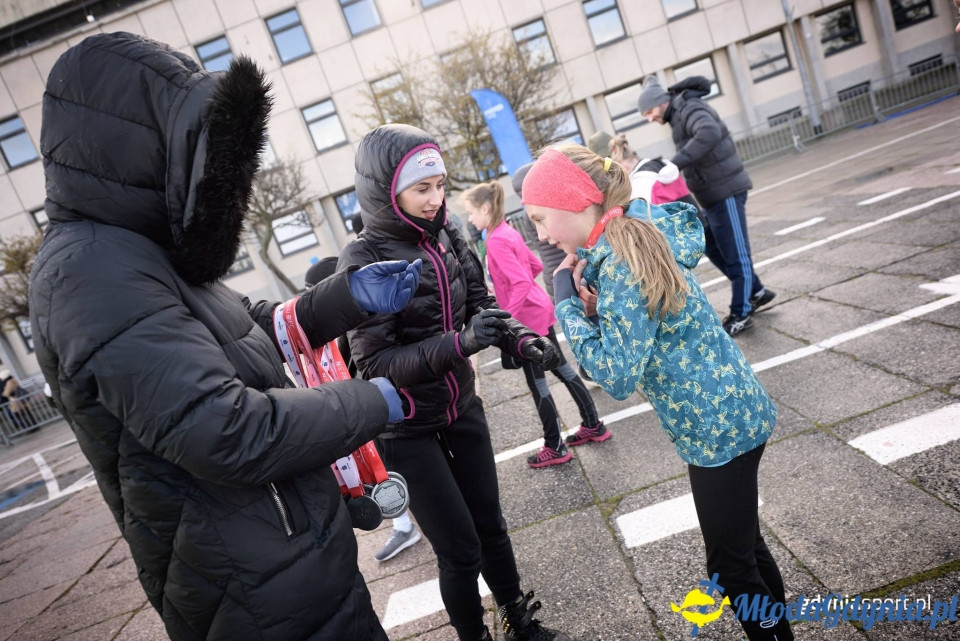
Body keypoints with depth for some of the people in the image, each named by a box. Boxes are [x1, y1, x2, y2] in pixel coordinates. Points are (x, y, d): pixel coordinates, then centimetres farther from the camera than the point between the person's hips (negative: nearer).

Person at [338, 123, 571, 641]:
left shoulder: (446, 238, -5)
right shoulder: (363, 261, -18)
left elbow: (482, 306, 4)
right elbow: (373, 363, -22)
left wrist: (522, 341, -15)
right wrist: (458, 344, -33)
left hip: (461, 409, 5)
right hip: (407, 430, -5)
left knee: (490, 524, 18)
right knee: (459, 548, 5)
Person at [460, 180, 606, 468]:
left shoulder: (496, 241, -20)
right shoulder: (510, 232, 7)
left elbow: (521, 283, -27)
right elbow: (536, 266, 18)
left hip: (527, 318, -9)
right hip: (540, 310, 9)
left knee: (537, 383, 3)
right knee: (561, 368, 18)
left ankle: (555, 448, 17)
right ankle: (594, 426, 31)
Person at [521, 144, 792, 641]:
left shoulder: (618, 265, -25)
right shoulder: (641, 231, 1)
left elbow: (617, 376, -26)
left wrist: (566, 302, -18)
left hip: (716, 425, -9)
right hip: (729, 412, 9)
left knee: (732, 567, 10)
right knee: (745, 545, 25)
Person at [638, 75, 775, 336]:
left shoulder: (690, 109, -16)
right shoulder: (679, 115, 15)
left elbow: (709, 133, -37)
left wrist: (674, 164, -40)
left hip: (725, 192, -10)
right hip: (713, 195, 10)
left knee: (734, 253, -1)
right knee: (713, 248, 17)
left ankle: (740, 315, 9)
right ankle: (756, 292, 30)